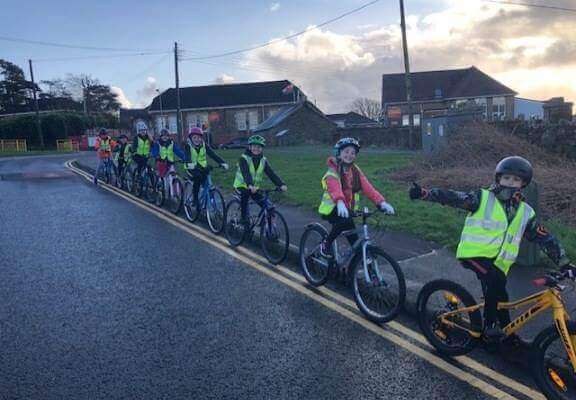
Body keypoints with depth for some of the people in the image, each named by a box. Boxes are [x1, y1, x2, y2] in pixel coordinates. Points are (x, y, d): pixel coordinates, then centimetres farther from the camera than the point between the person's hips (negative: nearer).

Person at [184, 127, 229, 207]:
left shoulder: (204, 145, -3)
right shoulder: (188, 146, -10)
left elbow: (213, 154, -14)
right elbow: (187, 156, -28)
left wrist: (222, 162, -29)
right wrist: (189, 163, -51)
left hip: (202, 167, 3)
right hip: (192, 168, -3)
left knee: (206, 180, -16)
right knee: (197, 176, -28)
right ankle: (195, 199, -12)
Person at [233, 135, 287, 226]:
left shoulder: (263, 160, 0)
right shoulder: (244, 159, -14)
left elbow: (271, 173, -12)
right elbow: (245, 173, -30)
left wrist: (281, 184, -27)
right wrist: (250, 185, -49)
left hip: (255, 188, 4)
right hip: (242, 186, -4)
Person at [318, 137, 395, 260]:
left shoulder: (355, 170, 3)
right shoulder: (333, 170, -13)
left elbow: (367, 187, -11)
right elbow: (334, 187, -34)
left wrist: (381, 202, -27)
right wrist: (340, 202, -55)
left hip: (348, 209, 5)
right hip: (332, 208, -5)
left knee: (355, 242, -3)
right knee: (345, 221, -34)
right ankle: (326, 243, -12)